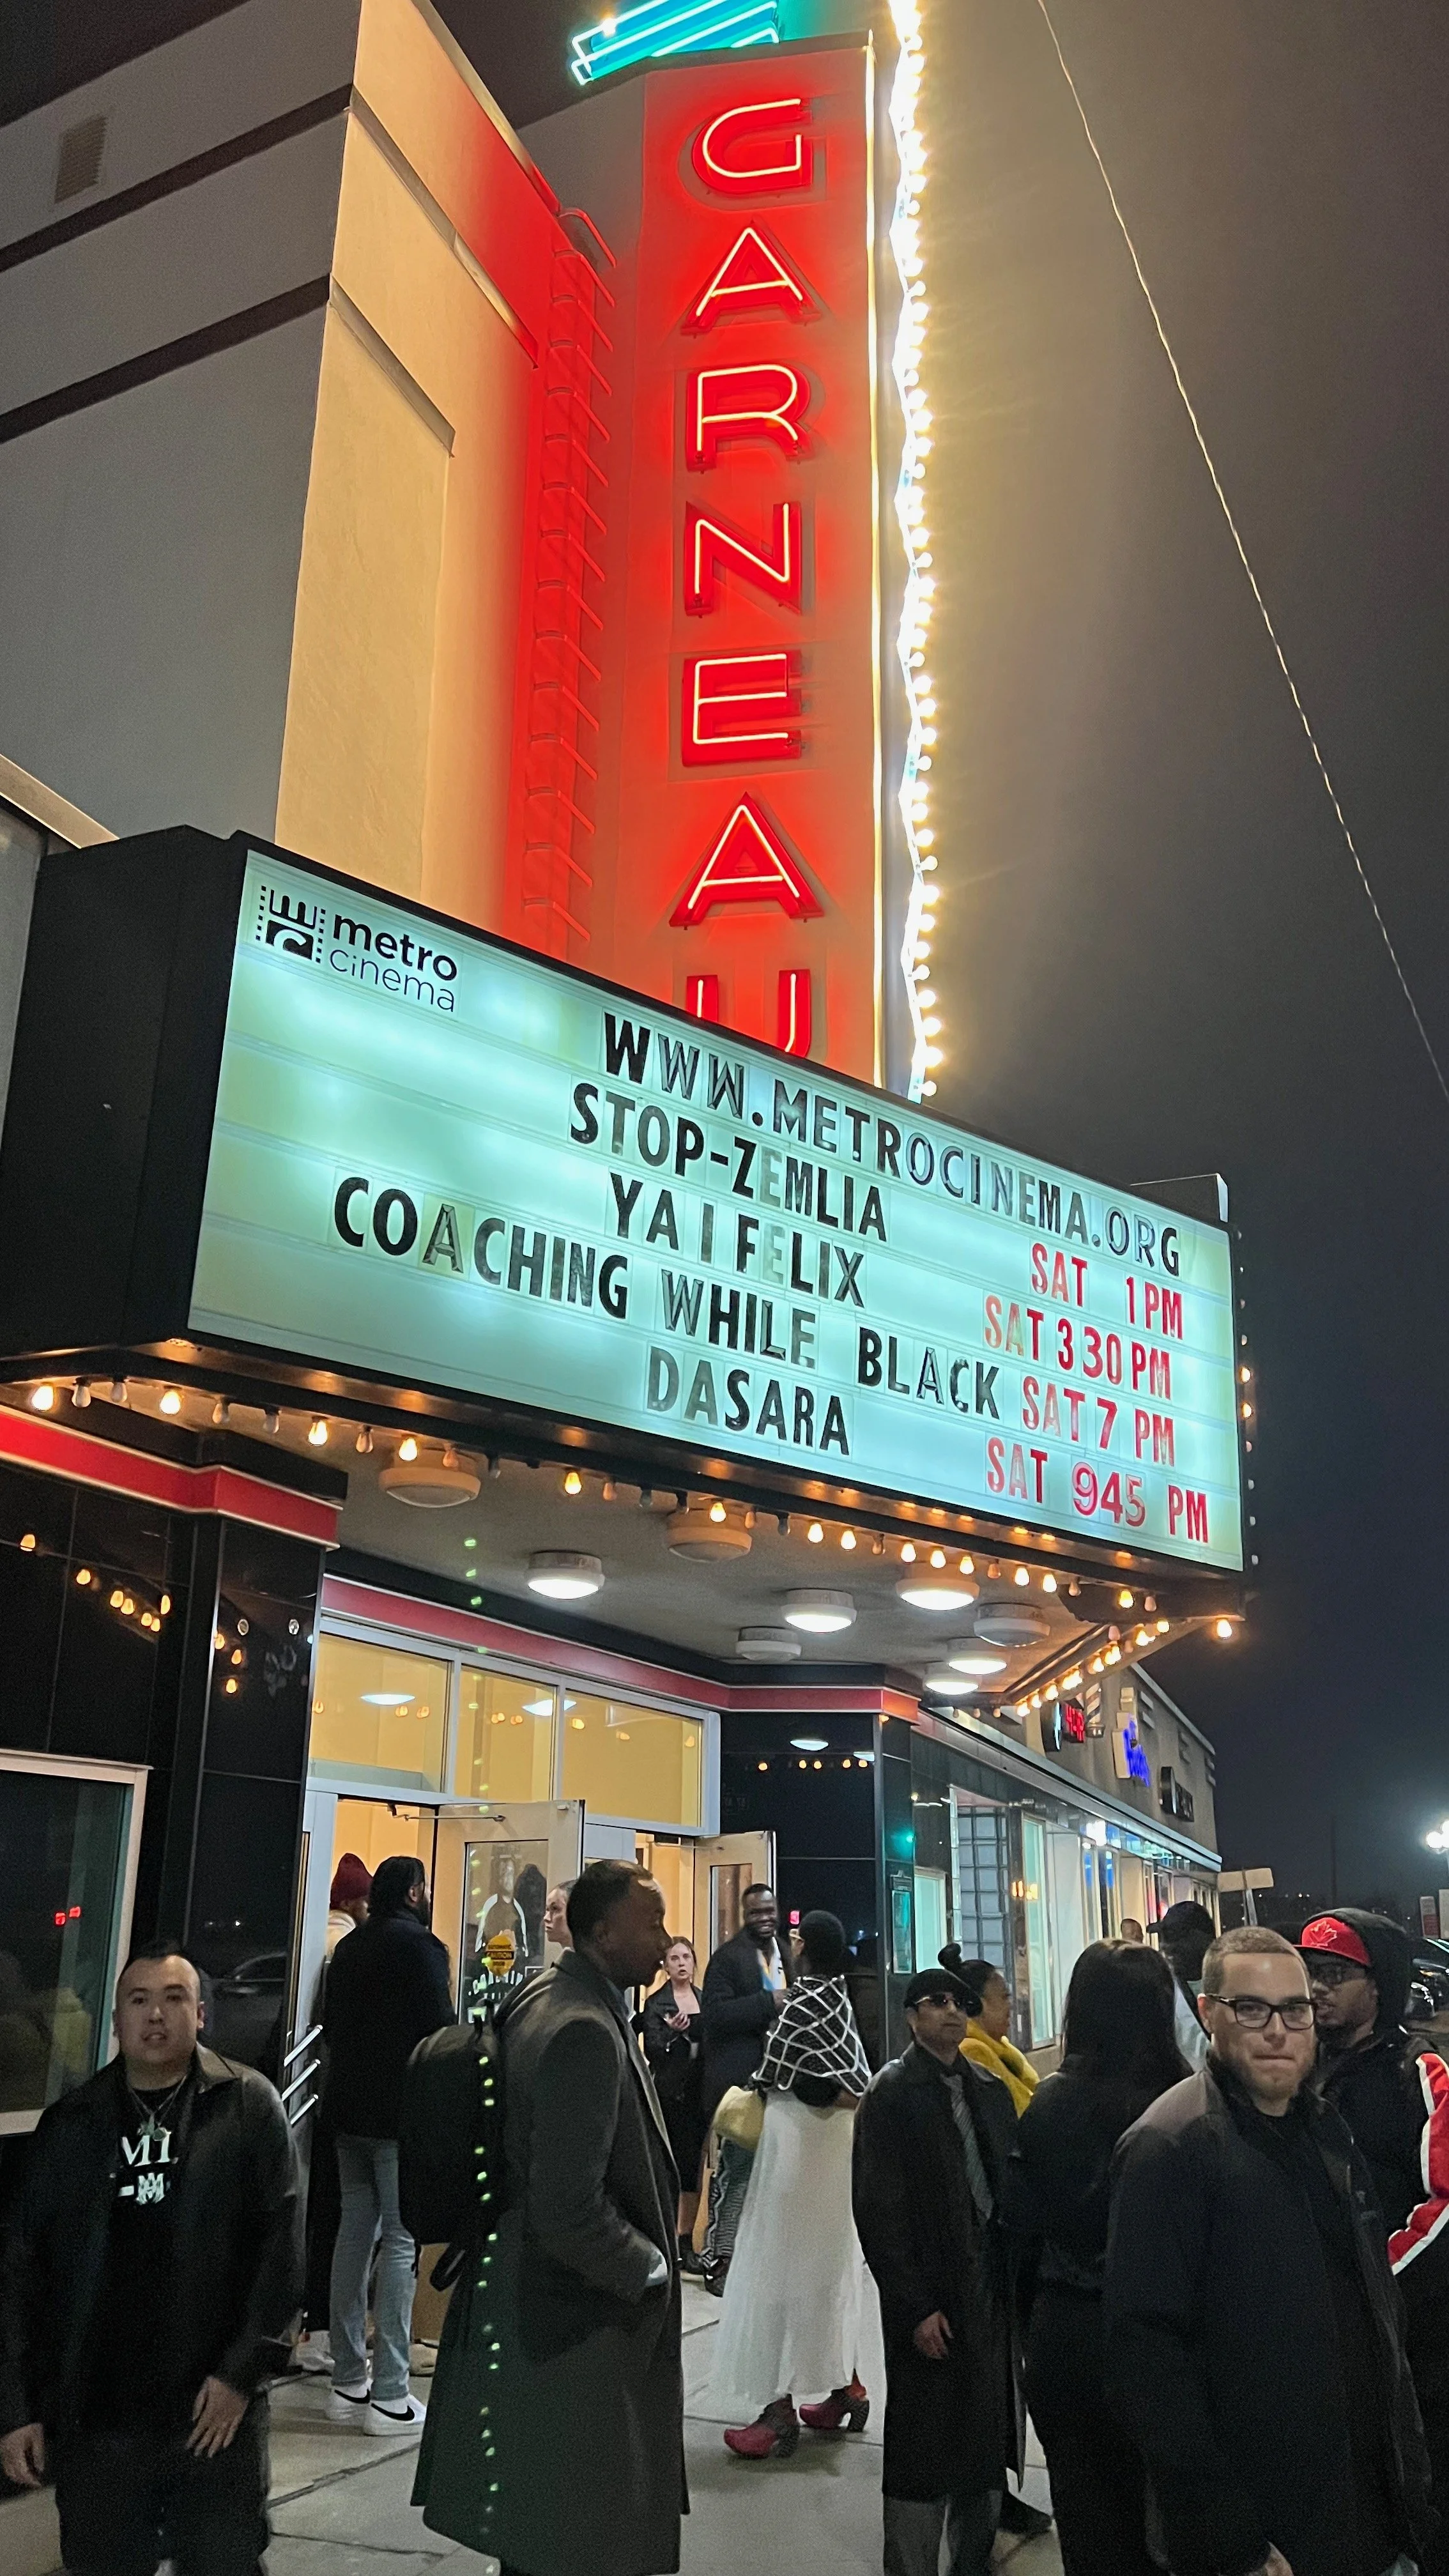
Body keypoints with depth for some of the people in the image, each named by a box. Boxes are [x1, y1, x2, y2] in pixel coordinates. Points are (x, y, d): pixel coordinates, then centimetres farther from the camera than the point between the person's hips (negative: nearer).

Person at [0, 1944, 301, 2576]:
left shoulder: (249, 2106, -2)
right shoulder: (71, 2122, 6)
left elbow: (281, 2245, -5)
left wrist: (243, 2369, -11)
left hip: (215, 2408, -2)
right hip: (93, 2416, 2)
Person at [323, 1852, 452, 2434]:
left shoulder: (350, 1947, 10)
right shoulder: (419, 1945, -13)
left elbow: (331, 2026, 17)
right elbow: (440, 2029, -16)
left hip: (348, 2108, 8)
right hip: (403, 2112, -8)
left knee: (354, 2234, 12)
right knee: (401, 2239, -4)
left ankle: (348, 2384, 17)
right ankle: (389, 2395, -3)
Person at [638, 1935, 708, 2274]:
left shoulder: (705, 2000, 10)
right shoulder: (655, 2003, -2)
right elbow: (651, 2050, -9)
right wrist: (672, 2031, -26)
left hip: (700, 2093, 4)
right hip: (669, 2095, -4)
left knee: (694, 2168, 6)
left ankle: (687, 2242, 15)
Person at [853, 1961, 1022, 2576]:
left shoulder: (990, 2090, 9)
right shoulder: (891, 2093, -7)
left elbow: (1012, 2186, 8)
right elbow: (878, 2212, -10)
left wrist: (1018, 2281, 0)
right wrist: (915, 2307, -13)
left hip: (993, 2289, 5)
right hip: (932, 2300, -5)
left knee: (988, 2450, 12)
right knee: (923, 2455, 4)